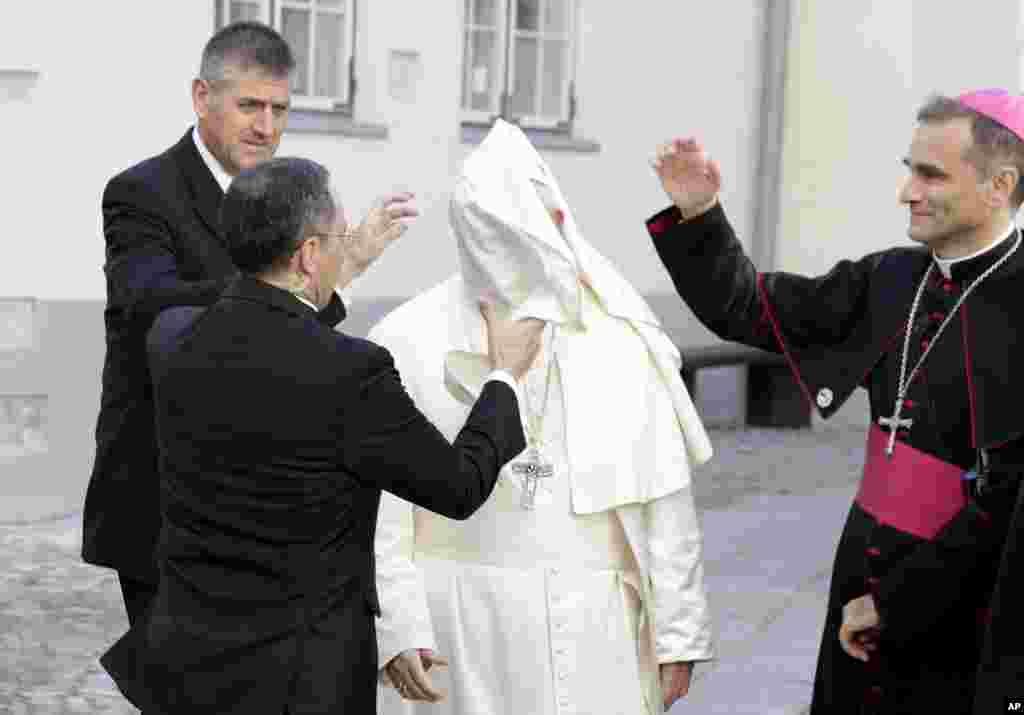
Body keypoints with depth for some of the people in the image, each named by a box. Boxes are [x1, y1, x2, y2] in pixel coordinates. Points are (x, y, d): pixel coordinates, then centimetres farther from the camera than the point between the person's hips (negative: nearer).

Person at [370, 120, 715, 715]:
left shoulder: (621, 340, 0)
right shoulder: (409, 343, -5)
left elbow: (665, 504, 2)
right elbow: (381, 510, -4)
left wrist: (679, 632, 2)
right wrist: (395, 629, -9)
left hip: (592, 626, 1)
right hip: (461, 625, -1)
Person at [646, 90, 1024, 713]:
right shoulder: (894, 280, 4)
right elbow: (750, 308, 13)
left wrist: (892, 603, -13)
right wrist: (697, 216, -2)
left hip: (952, 618, -6)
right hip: (861, 591, 6)